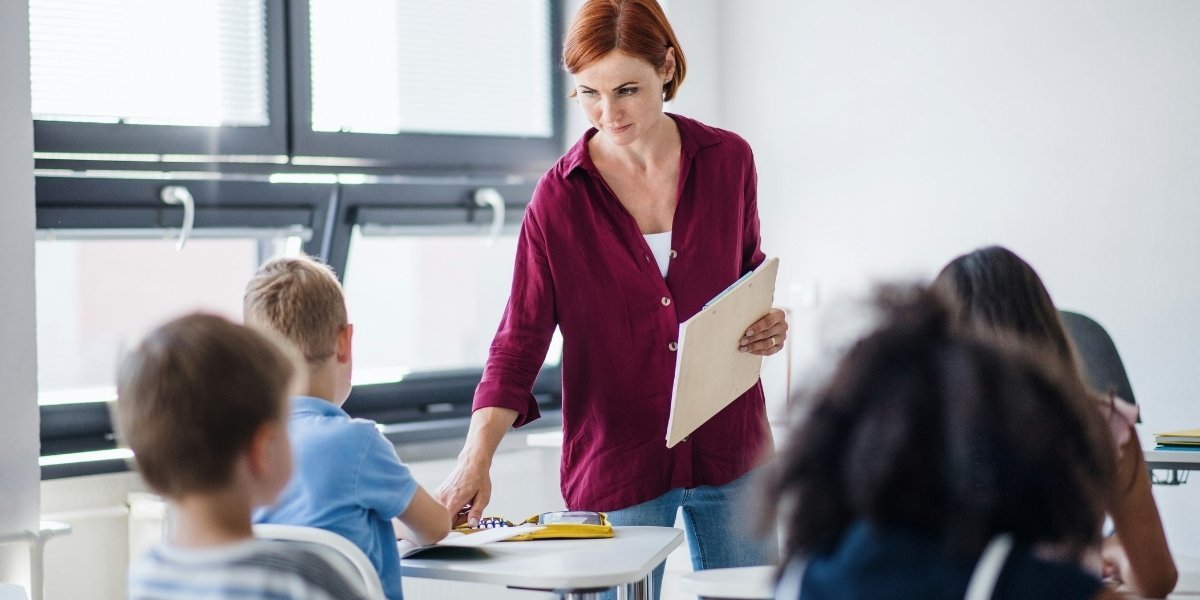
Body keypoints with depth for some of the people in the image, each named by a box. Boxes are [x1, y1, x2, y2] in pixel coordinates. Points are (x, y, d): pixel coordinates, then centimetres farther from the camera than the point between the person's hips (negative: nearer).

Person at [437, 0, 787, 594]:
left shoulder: (727, 160, 0)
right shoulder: (560, 195, -7)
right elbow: (520, 340, -8)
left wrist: (766, 323, -7)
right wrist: (475, 461, -20)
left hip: (729, 451, 2)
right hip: (615, 459, -2)